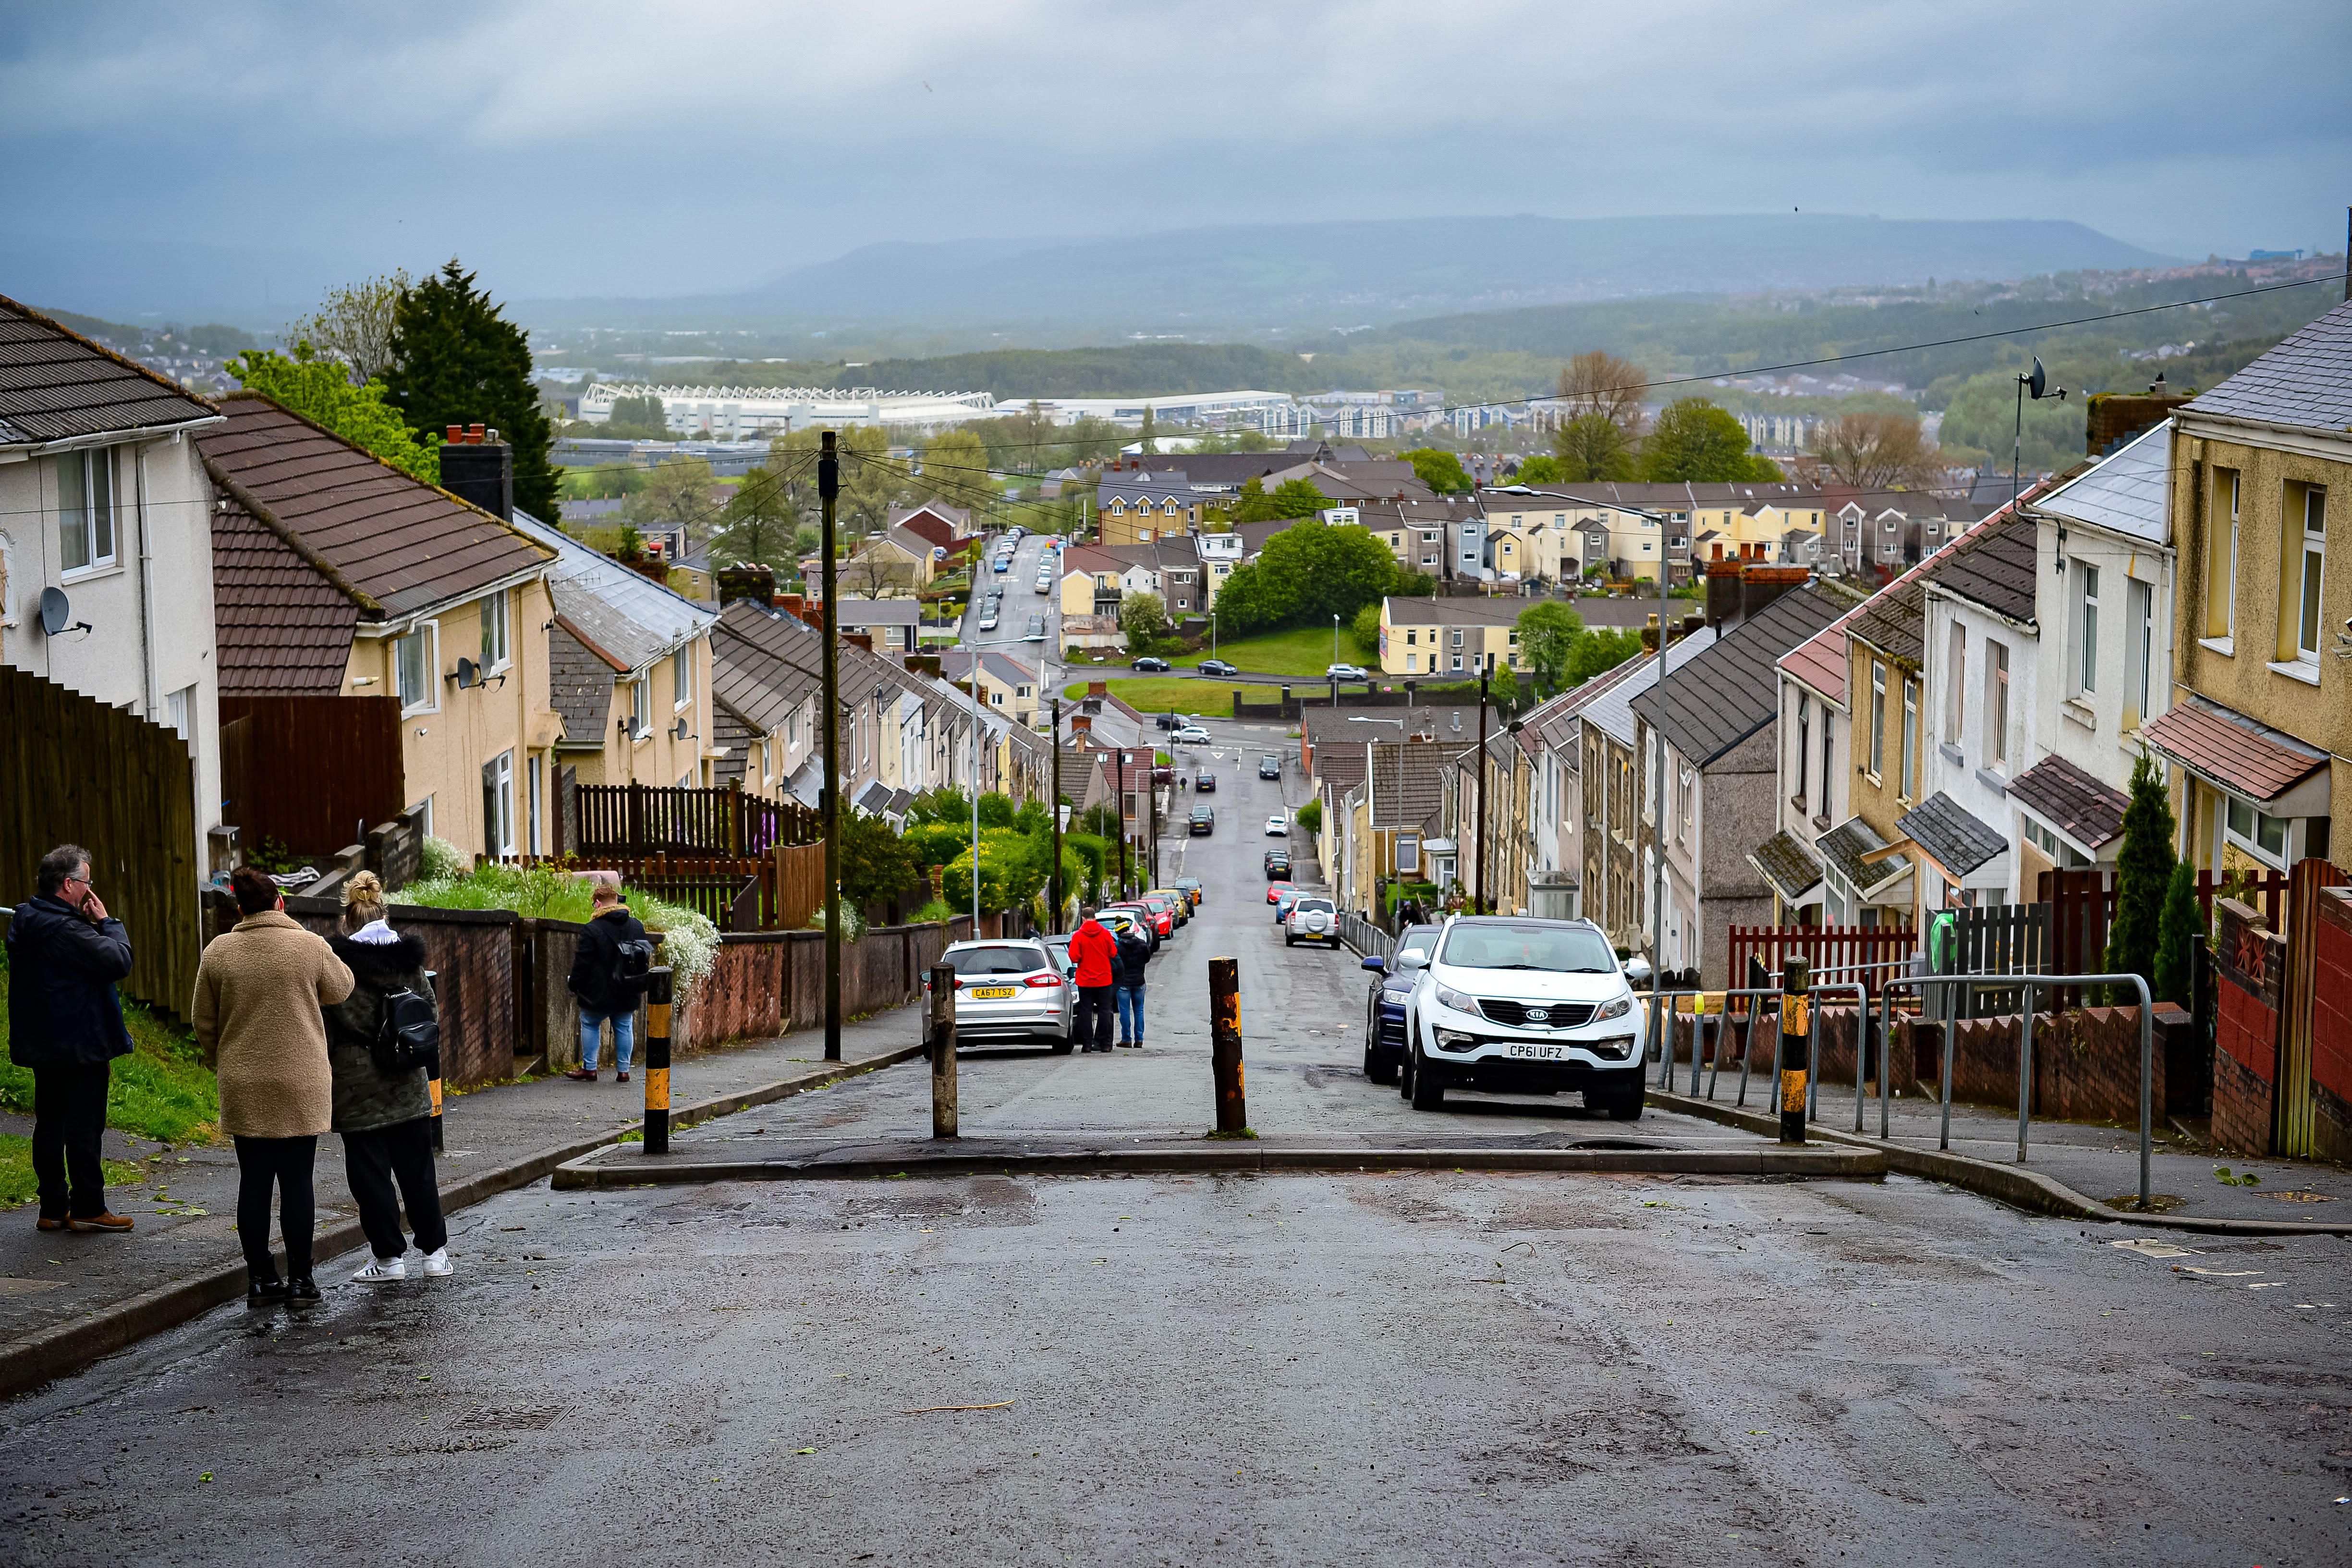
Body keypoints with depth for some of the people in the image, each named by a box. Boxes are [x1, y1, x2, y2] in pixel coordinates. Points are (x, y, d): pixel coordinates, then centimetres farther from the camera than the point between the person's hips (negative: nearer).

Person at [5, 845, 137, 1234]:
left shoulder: (24, 921, 9)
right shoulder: (65, 930, -22)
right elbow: (119, 961, -22)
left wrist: (90, 924, 4)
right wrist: (106, 922, -9)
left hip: (42, 1046, 9)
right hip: (80, 1048, -9)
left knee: (50, 1125, 13)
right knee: (84, 1128, -1)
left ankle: (53, 1208, 18)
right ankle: (88, 1209, 4)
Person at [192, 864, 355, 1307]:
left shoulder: (218, 952, 0)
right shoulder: (311, 947, -7)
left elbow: (203, 1022, 7)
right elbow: (341, 990, 12)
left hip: (243, 1088, 2)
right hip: (301, 1087, -2)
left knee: (254, 1182, 8)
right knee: (297, 1181, 4)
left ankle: (259, 1278, 12)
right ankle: (299, 1279, 8)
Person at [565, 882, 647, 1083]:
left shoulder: (592, 930, -15)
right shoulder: (636, 927, 5)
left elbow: (582, 962, -13)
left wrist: (575, 985, 0)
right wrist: (636, 983, 24)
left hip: (599, 993, -5)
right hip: (627, 992, 5)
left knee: (590, 1024, 12)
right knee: (624, 1027, 13)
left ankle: (589, 1069, 12)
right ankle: (624, 1070, 12)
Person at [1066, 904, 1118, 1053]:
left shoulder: (1078, 936, -8)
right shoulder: (1105, 934, -4)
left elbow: (1074, 957, -12)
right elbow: (1113, 953, 1)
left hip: (1085, 980, -1)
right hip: (1104, 979, 1)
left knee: (1086, 1011, 4)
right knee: (1104, 1011, 6)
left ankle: (1087, 1043, 1)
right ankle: (1105, 1043, 5)